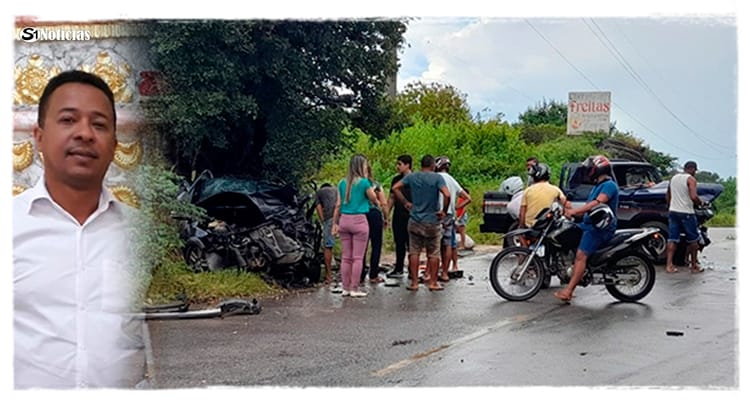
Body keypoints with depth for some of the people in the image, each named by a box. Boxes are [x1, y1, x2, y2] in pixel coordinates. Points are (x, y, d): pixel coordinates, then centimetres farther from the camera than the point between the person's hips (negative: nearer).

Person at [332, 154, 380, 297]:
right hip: (359, 220, -6)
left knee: (346, 257, 10)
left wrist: (335, 223, 14)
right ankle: (355, 289, 4)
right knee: (358, 257, 1)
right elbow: (373, 198, 4)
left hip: (344, 220, 6)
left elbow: (338, 205, 10)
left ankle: (345, 288, 15)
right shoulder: (364, 182, -8)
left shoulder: (342, 182, 8)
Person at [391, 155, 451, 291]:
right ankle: (433, 283, 13)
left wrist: (405, 202, 5)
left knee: (414, 252, 9)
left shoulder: (411, 177, 3)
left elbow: (395, 188, 0)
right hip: (432, 221, -3)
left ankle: (414, 282, 11)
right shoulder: (437, 178, -8)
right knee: (433, 253, 9)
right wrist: (444, 211, -9)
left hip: (415, 221, 3)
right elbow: (447, 195, -21)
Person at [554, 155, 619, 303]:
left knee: (581, 255, -21)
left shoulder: (609, 185, -8)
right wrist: (571, 210, 4)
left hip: (600, 227, -11)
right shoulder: (597, 187, 25)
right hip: (590, 225, 11)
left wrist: (573, 211, -28)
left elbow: (597, 203, -24)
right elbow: (588, 207, 22)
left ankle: (568, 291, -28)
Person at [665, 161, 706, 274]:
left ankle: (669, 265, -1)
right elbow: (694, 197, -22)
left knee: (672, 239, 5)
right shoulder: (690, 179, -9)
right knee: (693, 240, 8)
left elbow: (668, 197, 18)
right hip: (686, 213, -6)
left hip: (673, 212, 6)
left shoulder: (673, 178, 12)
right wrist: (700, 203, -4)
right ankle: (694, 266, 14)